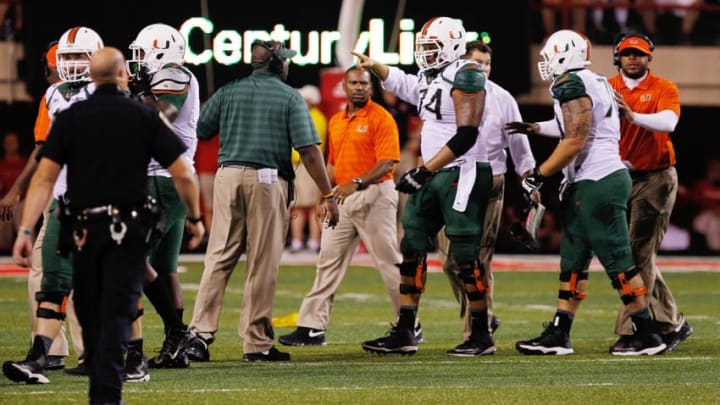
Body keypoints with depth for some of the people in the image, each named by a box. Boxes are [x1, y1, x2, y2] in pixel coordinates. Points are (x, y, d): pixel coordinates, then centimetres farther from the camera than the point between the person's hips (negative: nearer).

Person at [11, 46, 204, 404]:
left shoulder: (69, 118, 1)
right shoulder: (144, 117, -1)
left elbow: (44, 177, -7)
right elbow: (184, 174, -2)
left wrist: (25, 230, -9)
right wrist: (195, 217, 12)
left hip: (84, 229, 2)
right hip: (128, 230, -2)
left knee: (89, 312, 14)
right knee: (117, 313, -3)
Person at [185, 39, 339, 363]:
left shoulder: (229, 91, 10)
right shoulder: (289, 97, 1)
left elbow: (199, 132, 8)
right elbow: (308, 151, -5)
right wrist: (328, 195, -2)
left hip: (228, 177, 3)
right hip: (268, 181, -3)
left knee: (219, 257, 5)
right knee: (262, 264, 1)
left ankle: (201, 333, -2)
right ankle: (256, 343, 4)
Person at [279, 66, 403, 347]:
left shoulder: (381, 118, -8)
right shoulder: (336, 121, 15)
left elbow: (387, 162, -16)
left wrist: (357, 183, -25)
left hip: (374, 195, -7)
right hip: (343, 198, 7)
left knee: (389, 262, -3)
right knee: (328, 261, 5)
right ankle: (312, 327, 7)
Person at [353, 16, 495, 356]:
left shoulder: (465, 75, -14)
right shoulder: (429, 78, 12)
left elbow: (465, 137, -20)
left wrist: (423, 172, -20)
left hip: (463, 172, -9)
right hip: (433, 174, 9)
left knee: (465, 255, -5)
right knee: (412, 248, 6)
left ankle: (482, 337, 3)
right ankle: (404, 334, 8)